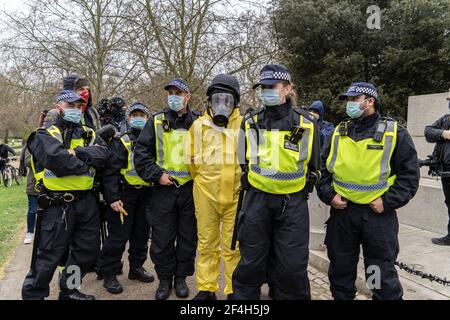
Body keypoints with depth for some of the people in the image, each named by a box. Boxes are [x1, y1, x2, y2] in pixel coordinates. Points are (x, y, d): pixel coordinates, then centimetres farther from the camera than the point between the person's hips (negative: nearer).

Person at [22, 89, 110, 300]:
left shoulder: (88, 133, 14)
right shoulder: (45, 135, -3)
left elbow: (104, 152, -5)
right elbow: (59, 161, -23)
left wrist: (77, 152, -18)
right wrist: (87, 163, -9)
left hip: (86, 202, 7)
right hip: (57, 205, -6)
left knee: (88, 250, 16)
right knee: (49, 255, 0)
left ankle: (68, 290, 36)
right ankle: (33, 294, 21)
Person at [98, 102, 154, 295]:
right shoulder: (121, 141, -5)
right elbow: (110, 171, -12)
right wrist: (113, 197, -19)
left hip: (145, 195, 6)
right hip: (125, 194, -6)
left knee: (141, 234, 14)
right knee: (118, 235, -3)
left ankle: (136, 267, 30)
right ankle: (109, 273, 11)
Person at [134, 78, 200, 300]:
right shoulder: (157, 121, 4)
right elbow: (141, 152, 2)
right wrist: (156, 174, -8)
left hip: (190, 189, 1)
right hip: (164, 189, 0)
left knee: (187, 236, 10)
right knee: (162, 238, 5)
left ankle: (181, 277, 27)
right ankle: (164, 279, 23)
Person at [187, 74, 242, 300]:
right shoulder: (198, 125, 5)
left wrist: (241, 184, 9)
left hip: (235, 195, -2)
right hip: (205, 194, 2)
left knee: (234, 245, 6)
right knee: (207, 244, 11)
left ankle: (234, 290, 20)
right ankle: (206, 289, 23)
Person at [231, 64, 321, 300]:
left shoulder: (306, 124, -4)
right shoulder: (250, 123, 1)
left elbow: (314, 165, 8)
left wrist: (303, 189, 9)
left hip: (292, 202, -1)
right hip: (257, 199, 2)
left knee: (292, 263, 5)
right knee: (251, 261, 10)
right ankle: (242, 294, 29)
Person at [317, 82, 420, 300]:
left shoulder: (394, 133, -2)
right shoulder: (338, 134, 8)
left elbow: (409, 173, -2)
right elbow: (322, 168, 13)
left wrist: (388, 201, -12)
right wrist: (329, 195, -2)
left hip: (378, 214, -3)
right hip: (341, 212, 4)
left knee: (383, 274, 7)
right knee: (340, 269, 16)